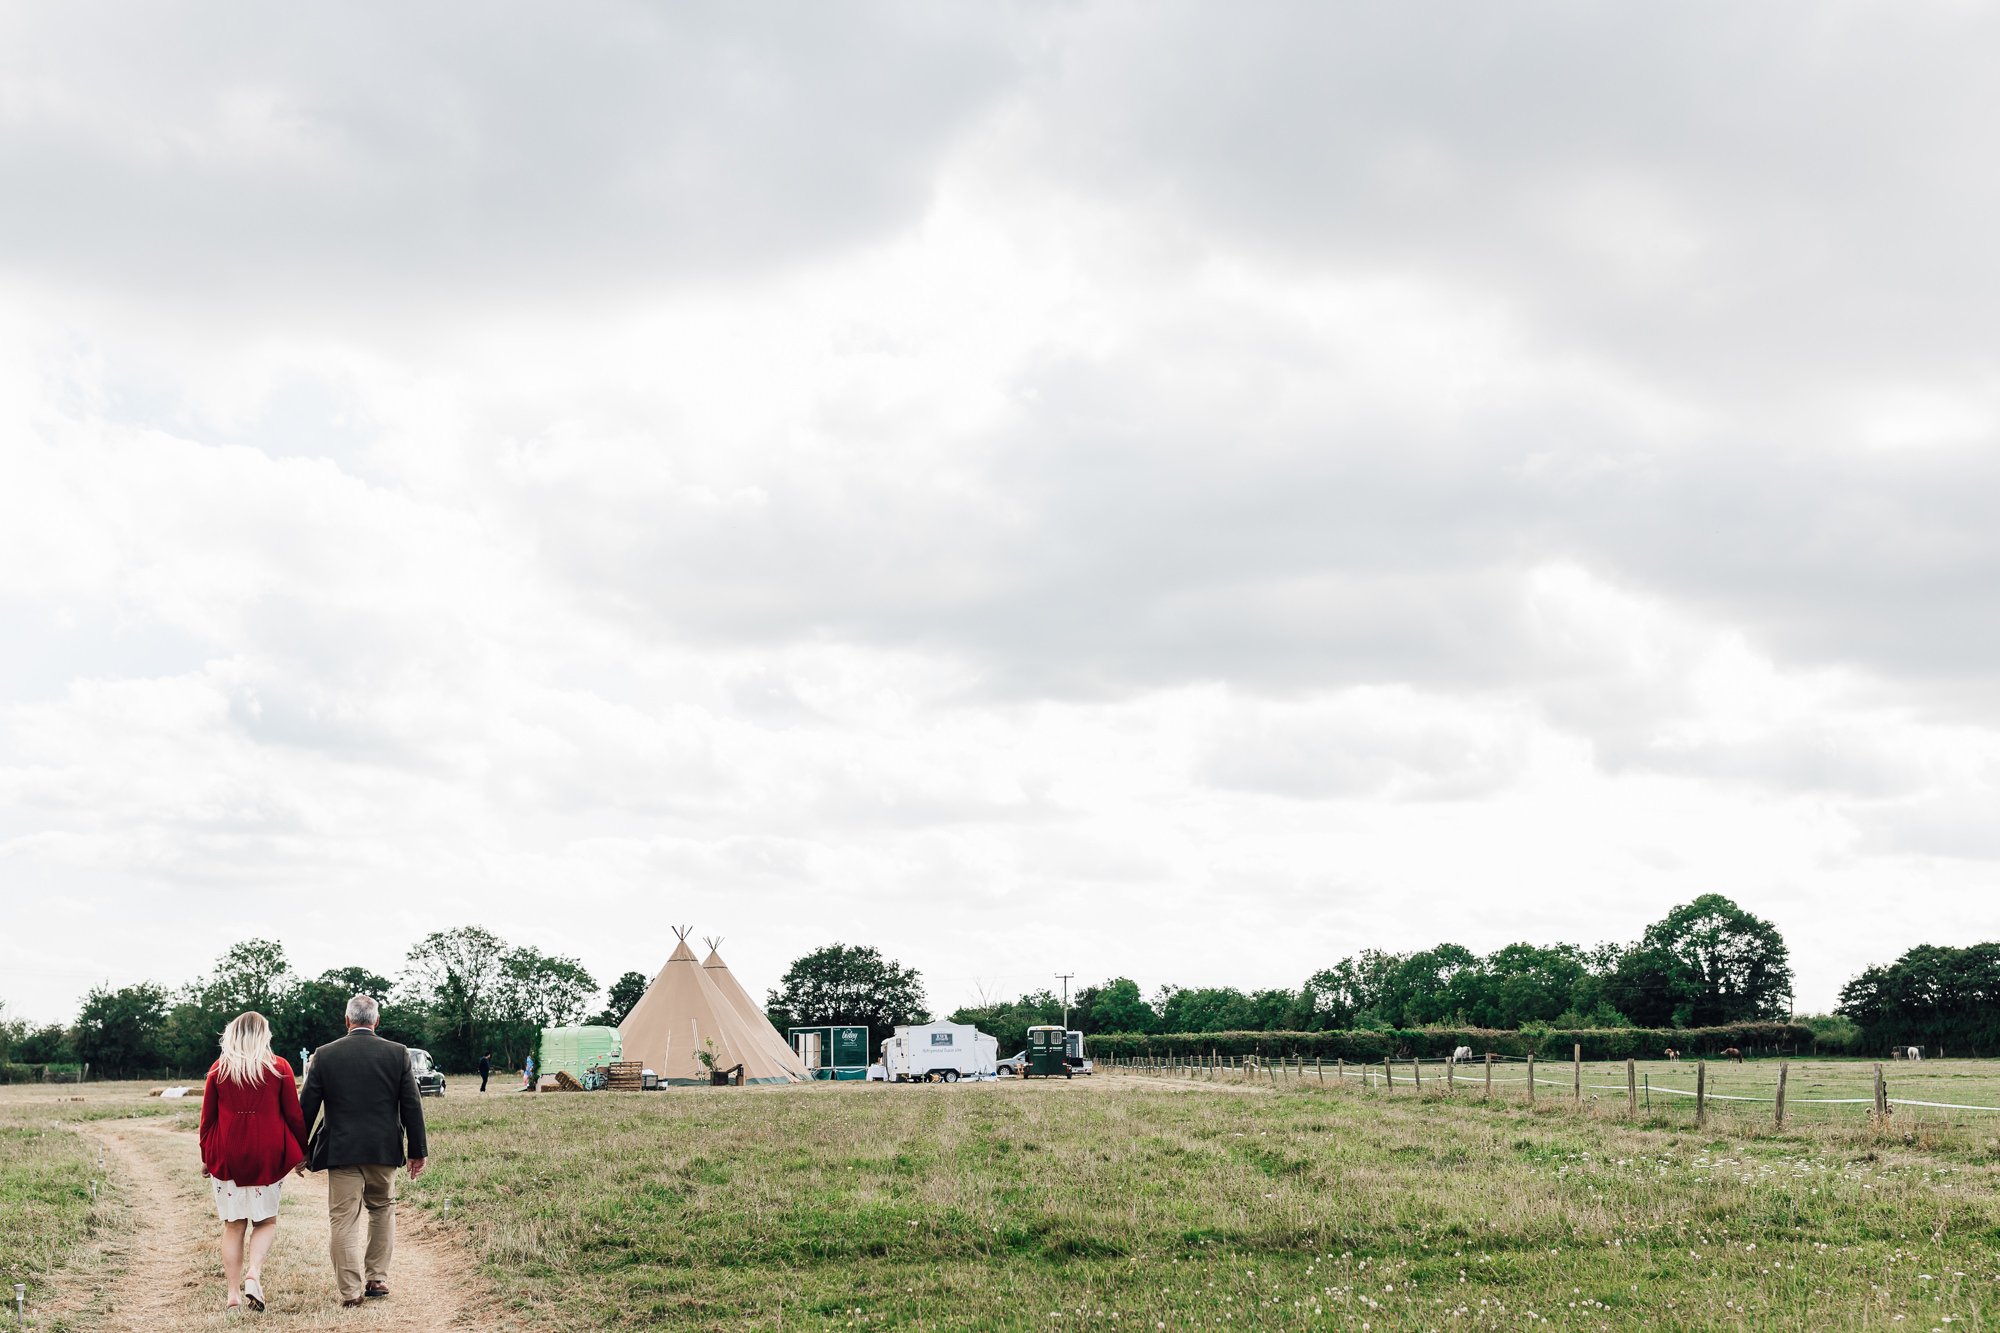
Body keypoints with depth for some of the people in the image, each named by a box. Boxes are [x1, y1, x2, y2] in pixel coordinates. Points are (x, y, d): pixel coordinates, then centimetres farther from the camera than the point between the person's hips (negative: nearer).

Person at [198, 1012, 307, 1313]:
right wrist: (303, 1151, 11)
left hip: (227, 1156, 1)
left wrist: (206, 1157, 16)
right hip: (267, 1157, -1)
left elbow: (207, 1117, 6)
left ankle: (234, 1293, 5)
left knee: (233, 1224, 9)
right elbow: (294, 1114, 0)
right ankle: (253, 1273, -14)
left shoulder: (219, 1069, 2)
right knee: (266, 1220, 10)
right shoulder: (279, 1068, -2)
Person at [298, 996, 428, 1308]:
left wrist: (300, 1151, 12)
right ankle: (377, 1279, 19)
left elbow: (306, 1107, 1)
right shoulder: (398, 1054, -2)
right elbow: (412, 1106, 0)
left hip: (341, 1151, -1)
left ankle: (351, 1291, 0)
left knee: (344, 1220, 2)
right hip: (384, 1151, 1)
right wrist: (418, 1151, 6)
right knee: (382, 1210, 19)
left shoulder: (324, 1056, -3)